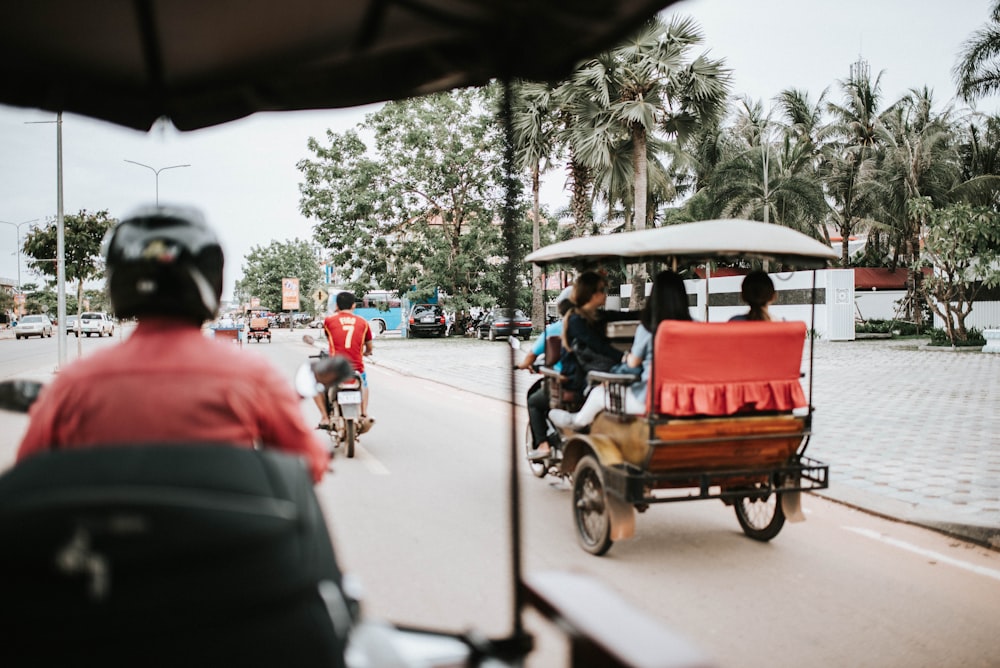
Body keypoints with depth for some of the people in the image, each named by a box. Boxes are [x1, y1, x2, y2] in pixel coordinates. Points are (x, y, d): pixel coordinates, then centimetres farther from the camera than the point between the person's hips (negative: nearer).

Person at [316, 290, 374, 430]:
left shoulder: (329, 320, 2)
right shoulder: (362, 322, 7)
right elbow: (369, 347, 19)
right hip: (357, 369, 2)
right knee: (363, 384, 38)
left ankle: (325, 417, 11)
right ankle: (364, 415, 22)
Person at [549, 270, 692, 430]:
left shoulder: (647, 328, -15)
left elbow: (633, 362, -2)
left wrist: (626, 357, 22)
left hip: (649, 400, -5)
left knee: (599, 392, 19)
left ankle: (576, 421, 46)